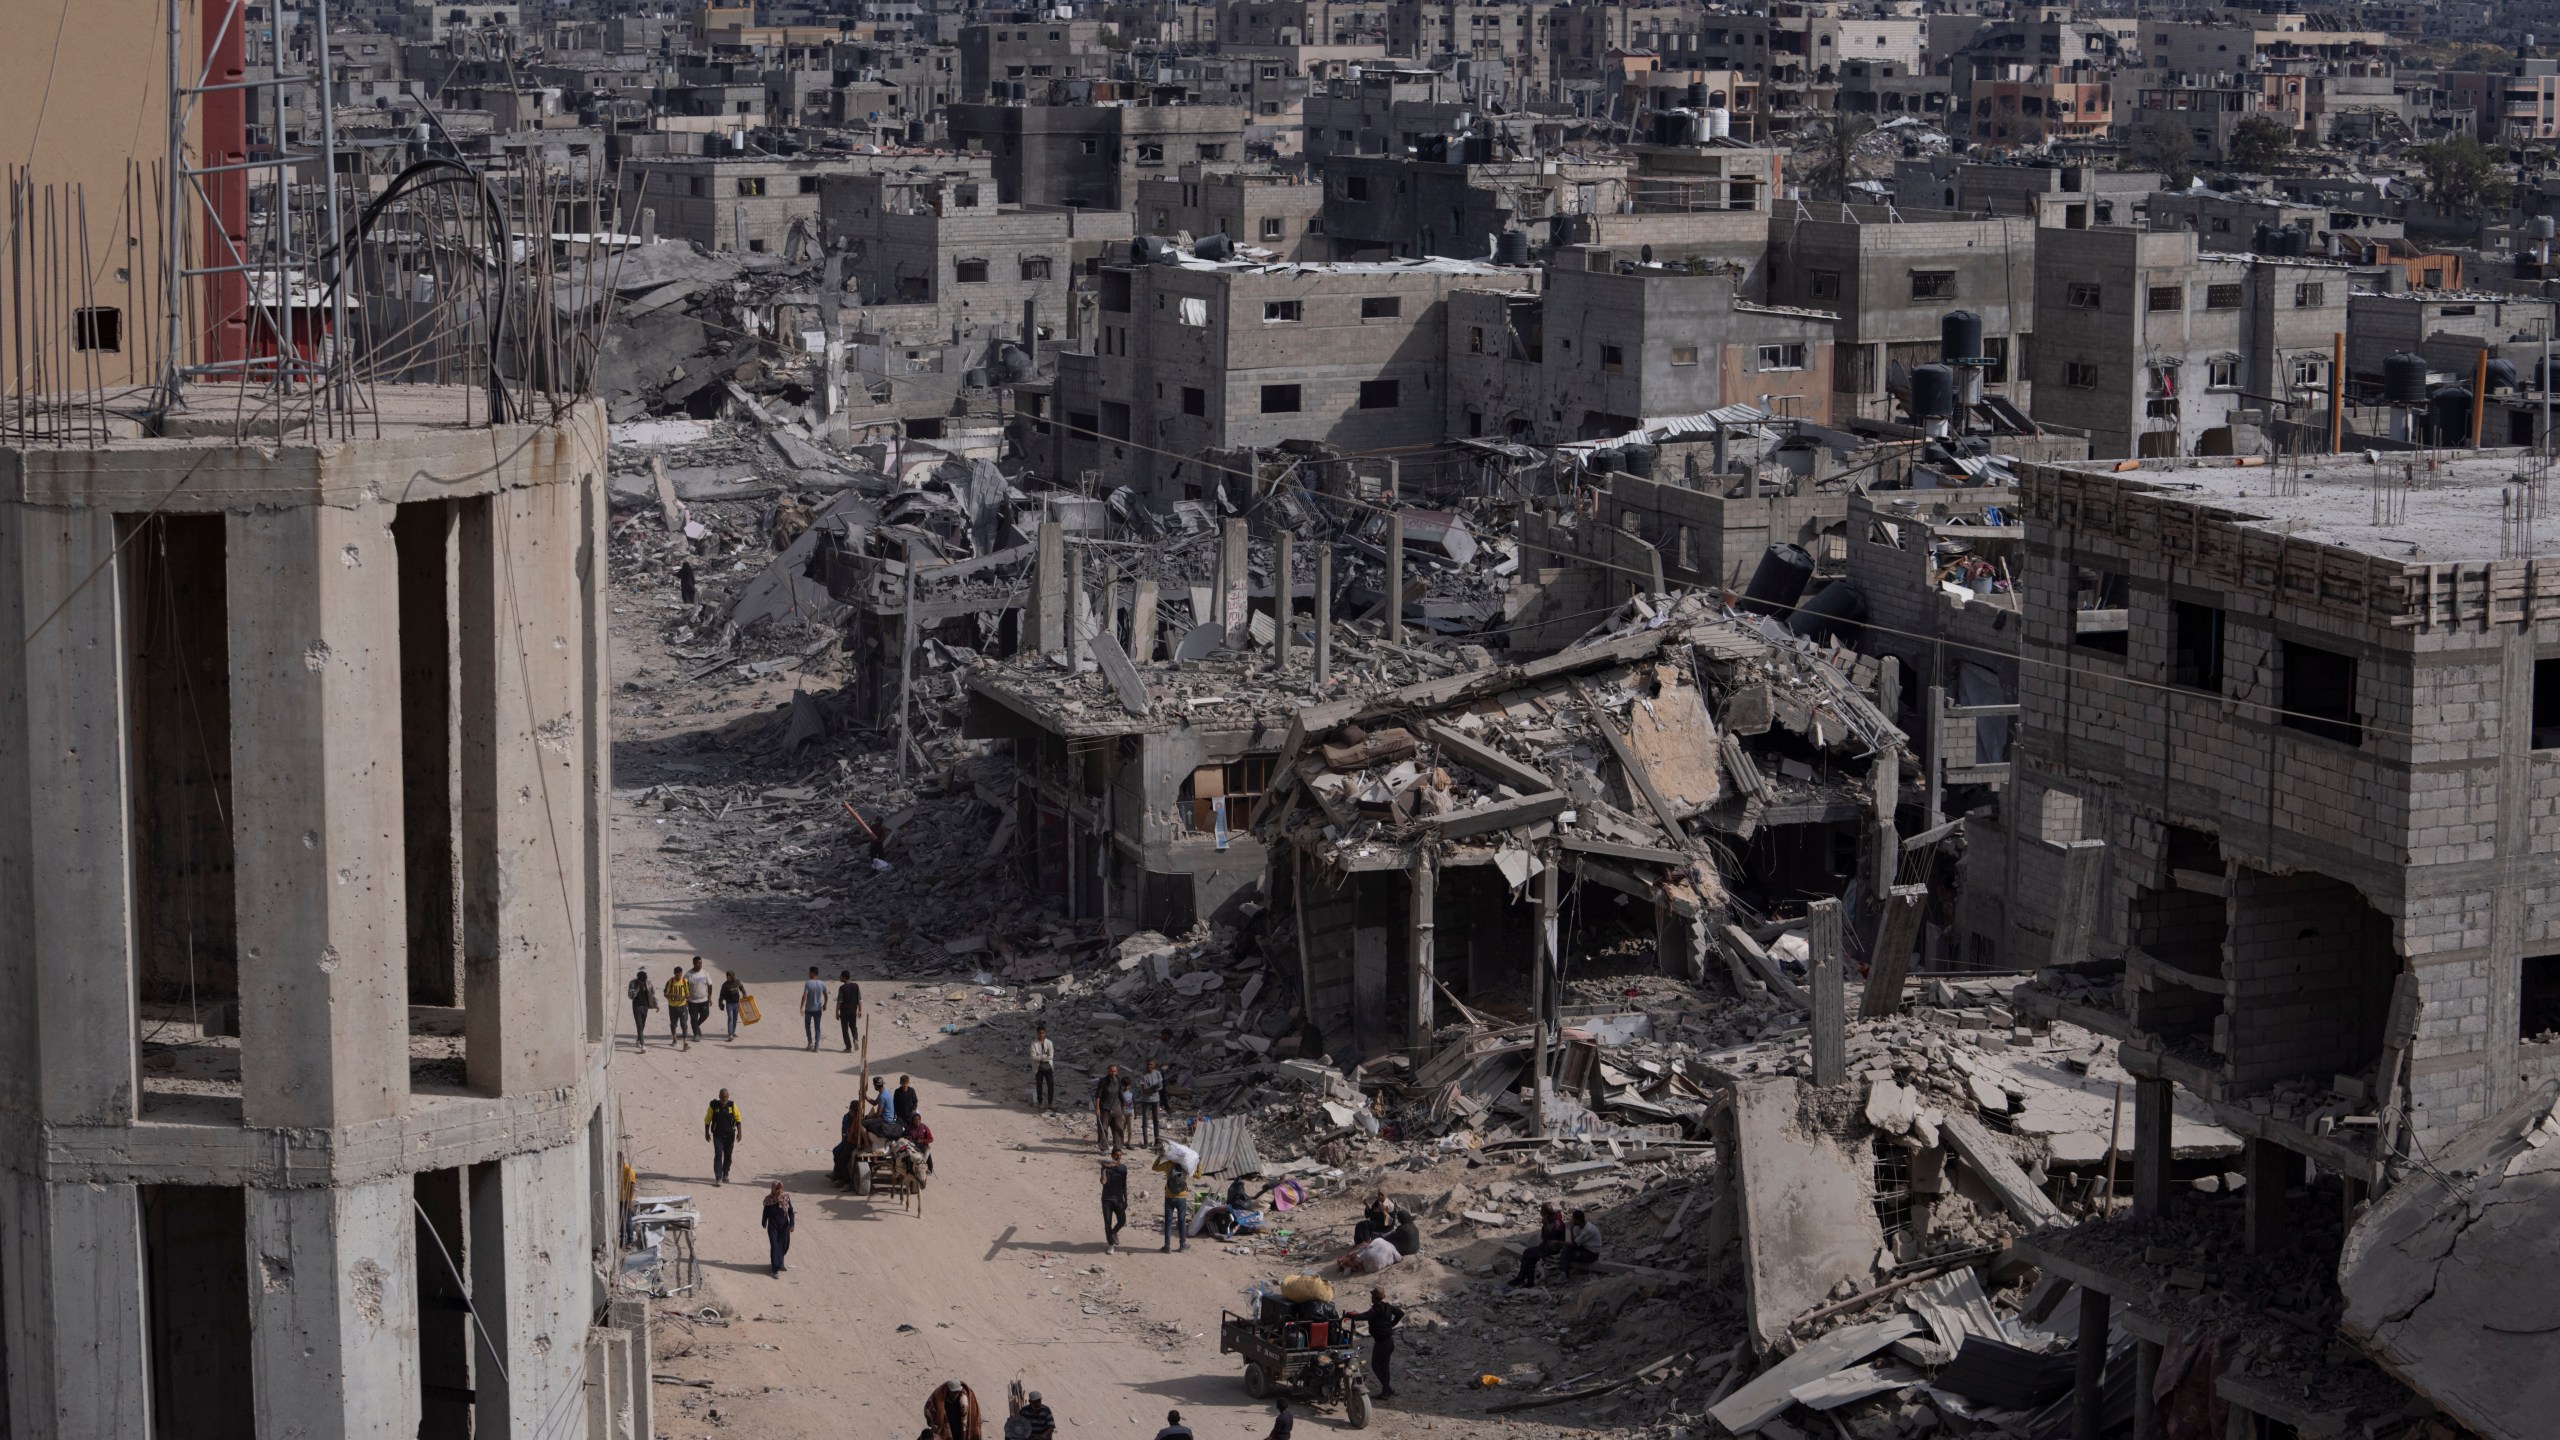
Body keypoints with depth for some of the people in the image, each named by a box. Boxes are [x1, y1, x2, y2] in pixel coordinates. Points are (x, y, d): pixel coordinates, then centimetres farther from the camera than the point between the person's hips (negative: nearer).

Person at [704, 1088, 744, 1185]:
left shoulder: (732, 1105, -3)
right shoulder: (714, 1105, -6)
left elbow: (738, 1119, 0)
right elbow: (707, 1120, 3)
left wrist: (739, 1132, -7)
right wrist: (707, 1132, 5)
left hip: (729, 1135, 2)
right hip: (718, 1135, -2)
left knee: (728, 1155, 10)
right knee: (718, 1155, -12)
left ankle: (725, 1175, 28)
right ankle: (718, 1178, -14)